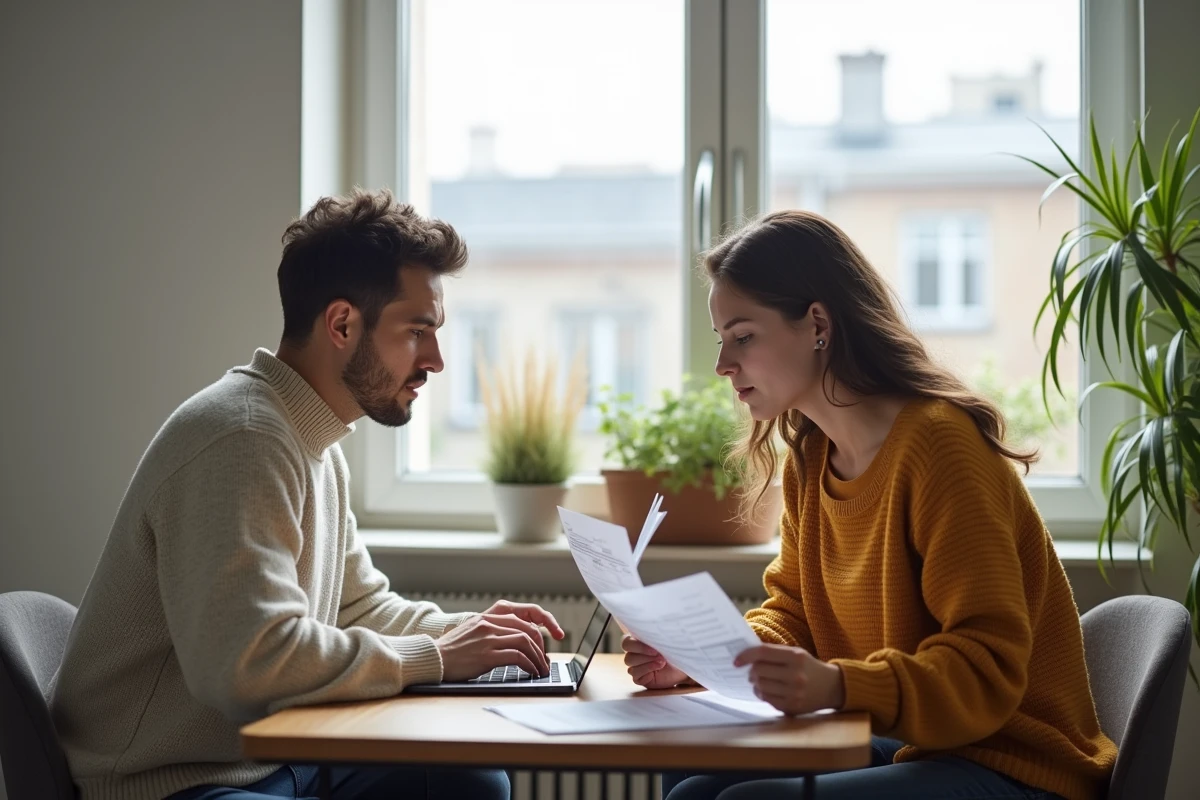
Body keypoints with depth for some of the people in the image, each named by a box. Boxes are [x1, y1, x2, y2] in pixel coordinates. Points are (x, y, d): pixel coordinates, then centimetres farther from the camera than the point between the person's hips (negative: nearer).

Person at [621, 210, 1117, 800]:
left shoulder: (937, 444, -20)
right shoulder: (809, 457, 6)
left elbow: (988, 668, -23)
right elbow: (793, 612, 14)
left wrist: (836, 686, -38)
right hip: (912, 748, 8)